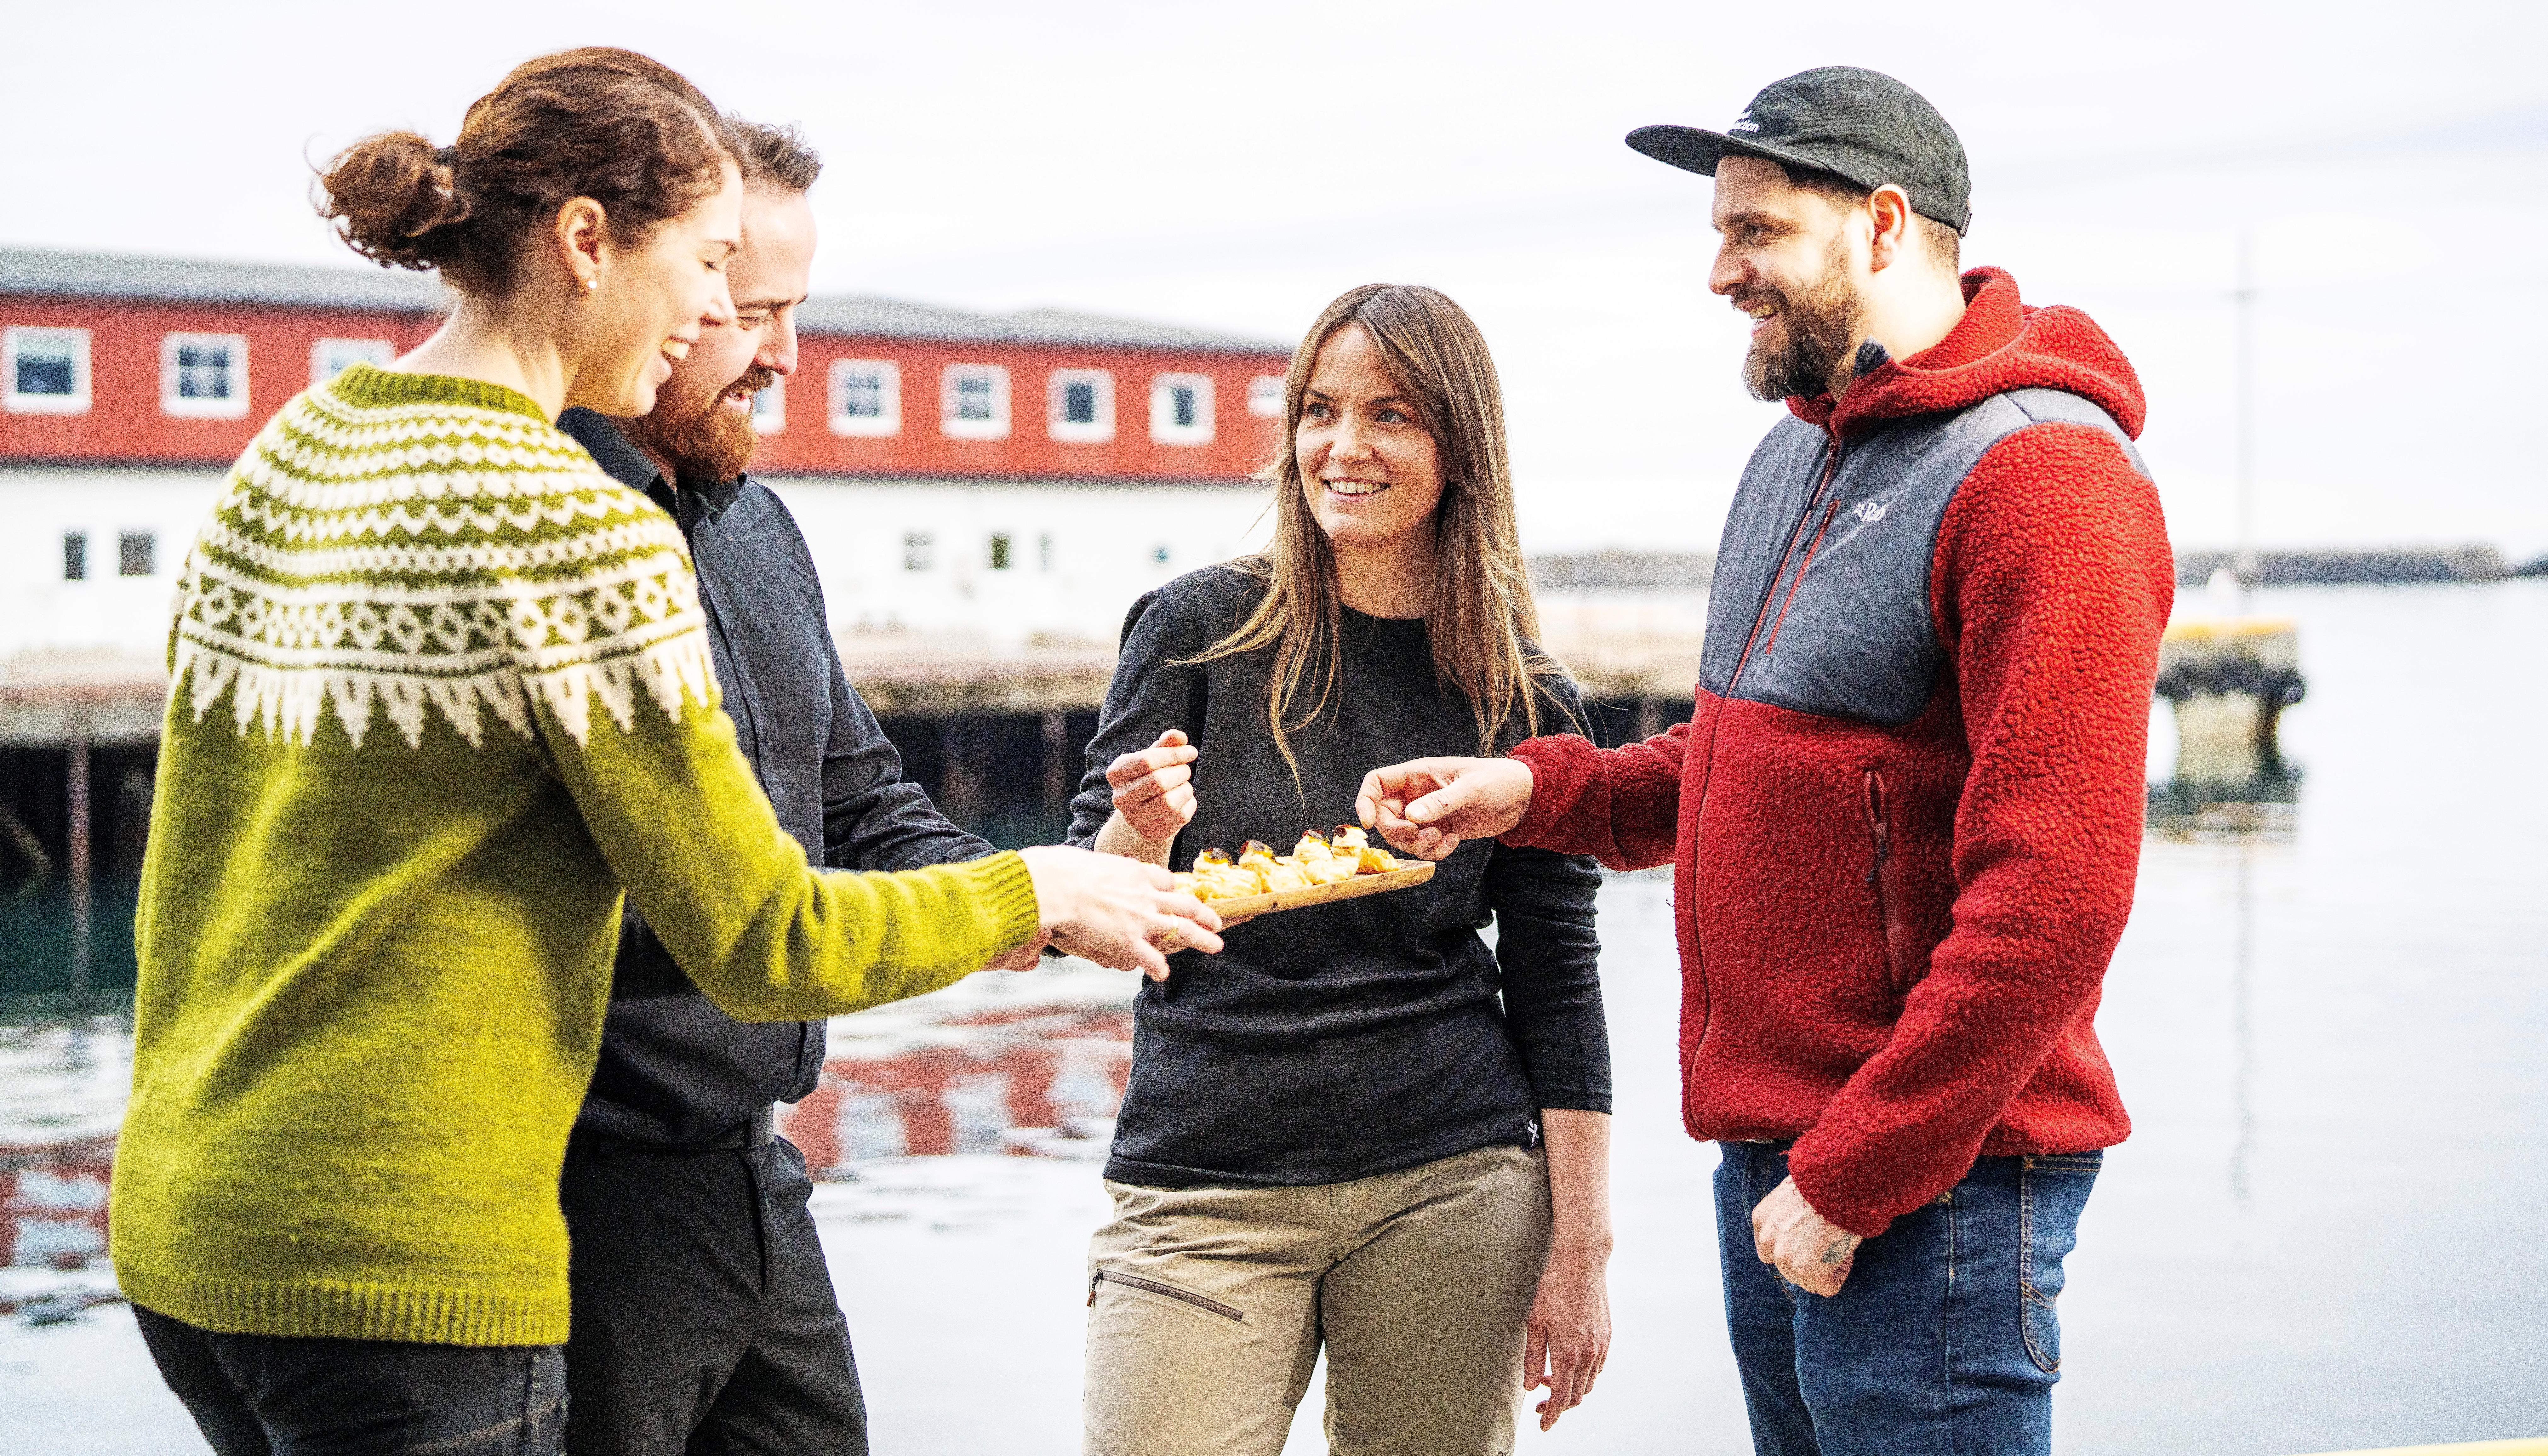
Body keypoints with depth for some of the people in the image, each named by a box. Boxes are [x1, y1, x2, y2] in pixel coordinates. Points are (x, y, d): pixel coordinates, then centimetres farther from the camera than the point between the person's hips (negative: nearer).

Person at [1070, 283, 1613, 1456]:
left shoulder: (1524, 700, 2)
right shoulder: (1199, 628, -2)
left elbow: (1557, 984, 5)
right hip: (1205, 1196, -1)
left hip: (1450, 1187, 1)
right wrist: (1143, 834, -23)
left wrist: (1581, 1250, 3)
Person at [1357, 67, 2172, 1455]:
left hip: (1925, 1187, -9)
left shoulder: (2039, 474, -15)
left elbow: (2054, 896, -22)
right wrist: (1536, 789, 8)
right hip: (1764, 1162, 9)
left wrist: (1853, 1180, -19)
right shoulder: (1795, 457, 16)